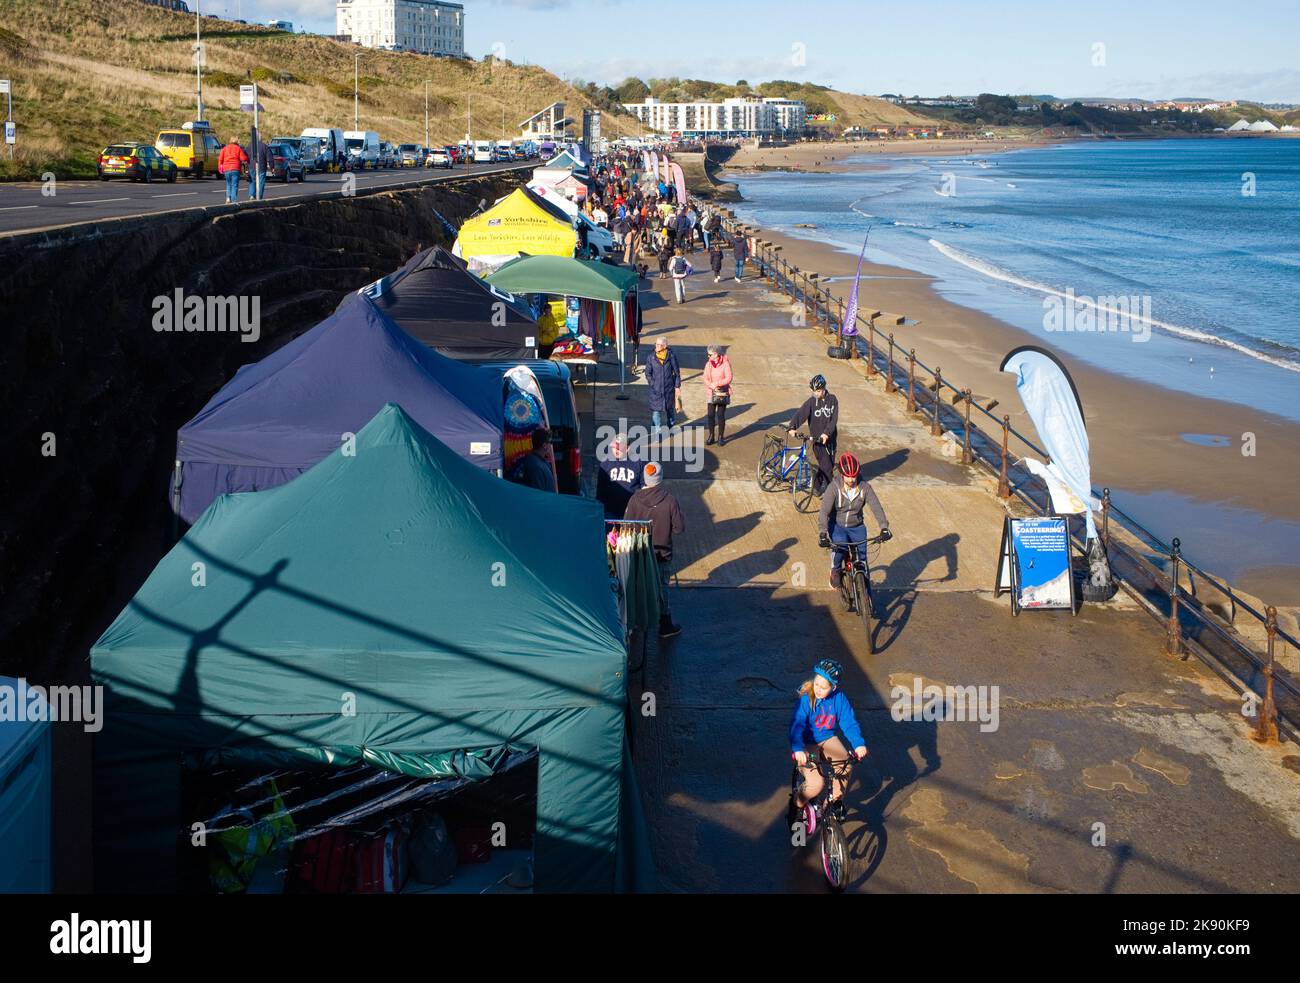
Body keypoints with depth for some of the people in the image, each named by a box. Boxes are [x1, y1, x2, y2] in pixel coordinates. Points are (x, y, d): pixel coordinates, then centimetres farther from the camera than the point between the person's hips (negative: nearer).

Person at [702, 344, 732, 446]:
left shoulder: (725, 364, -10)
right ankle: (711, 436, 12)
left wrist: (717, 383, -24)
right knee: (711, 415, 1)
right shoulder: (708, 364, 3)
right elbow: (706, 379, 0)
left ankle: (721, 437, 11)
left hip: (723, 394, -3)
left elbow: (729, 378, -16)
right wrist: (712, 386, -19)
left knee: (721, 415, 1)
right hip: (712, 393, 3)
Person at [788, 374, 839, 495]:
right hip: (817, 439, -3)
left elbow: (834, 419, -12)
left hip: (830, 438, 3)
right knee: (826, 465, -10)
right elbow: (801, 414, -20)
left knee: (831, 463, 10)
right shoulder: (811, 401, -7)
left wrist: (826, 433, -27)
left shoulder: (832, 400, -3)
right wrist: (793, 427, -37)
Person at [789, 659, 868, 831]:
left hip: (828, 739, 4)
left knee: (844, 765, -22)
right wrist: (797, 749, -47)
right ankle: (799, 803, 9)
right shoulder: (805, 699, -22)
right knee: (816, 783, -23)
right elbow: (797, 725, -31)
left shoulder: (839, 698, -12)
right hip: (807, 744, -4)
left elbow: (849, 722, -15)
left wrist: (859, 744, -32)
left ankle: (835, 799, 5)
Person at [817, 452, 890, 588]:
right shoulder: (834, 487, -18)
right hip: (837, 526, -2)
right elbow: (824, 511, -25)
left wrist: (884, 527, -34)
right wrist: (822, 533, -39)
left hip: (857, 527, 2)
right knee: (840, 543, -33)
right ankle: (836, 570, -4)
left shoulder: (864, 487, -12)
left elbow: (876, 507, -18)